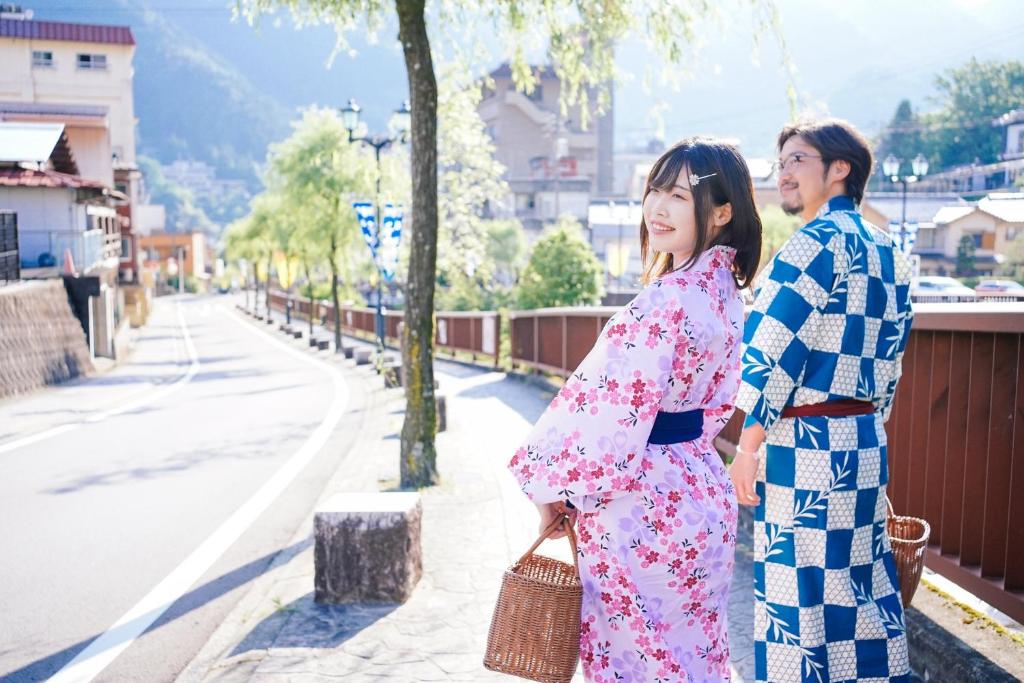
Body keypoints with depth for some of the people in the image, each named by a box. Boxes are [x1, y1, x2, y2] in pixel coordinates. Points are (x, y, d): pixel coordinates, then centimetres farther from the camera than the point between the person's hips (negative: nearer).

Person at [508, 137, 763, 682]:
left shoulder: (669, 300, -24)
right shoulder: (725, 292, 5)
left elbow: (610, 407, -21)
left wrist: (555, 490, -9)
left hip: (638, 507, -9)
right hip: (699, 489, 9)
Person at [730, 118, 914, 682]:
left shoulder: (817, 241, -12)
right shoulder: (886, 250, 14)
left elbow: (772, 349, -18)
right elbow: (891, 355, 18)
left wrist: (747, 445, -14)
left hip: (806, 445, -9)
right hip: (866, 442, 9)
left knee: (800, 590, 1)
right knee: (863, 578, 18)